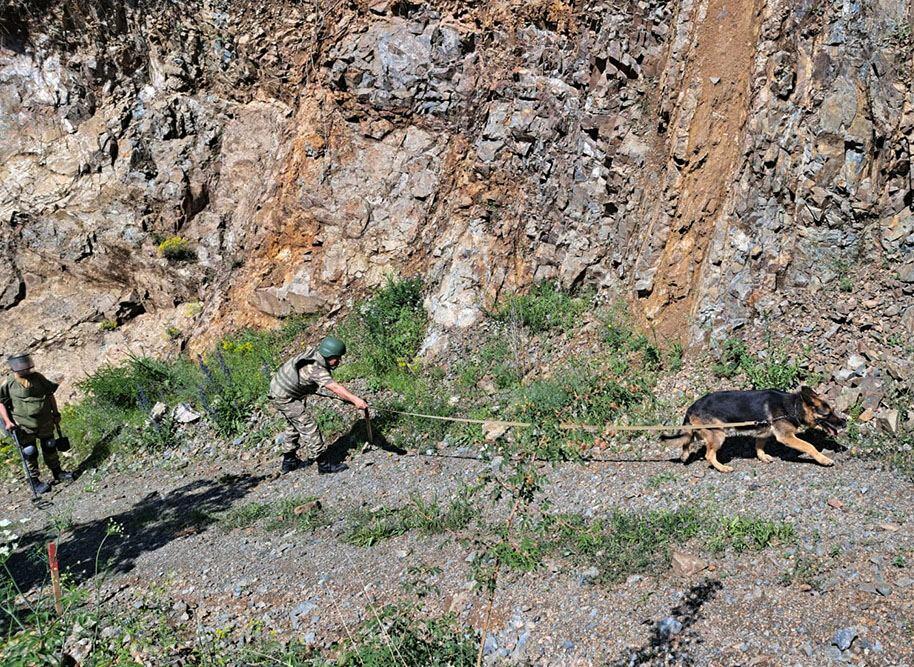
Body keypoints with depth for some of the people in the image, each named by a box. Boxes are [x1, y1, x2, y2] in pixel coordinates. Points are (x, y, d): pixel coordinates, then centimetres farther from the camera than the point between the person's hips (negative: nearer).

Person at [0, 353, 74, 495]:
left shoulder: (38, 378, 0)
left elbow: (50, 395, 9)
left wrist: (56, 414, 11)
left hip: (45, 423, 3)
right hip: (24, 426, -3)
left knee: (50, 448, 15)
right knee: (29, 452, 3)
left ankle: (57, 472, 33)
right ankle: (35, 481, 16)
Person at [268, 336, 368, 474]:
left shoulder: (315, 352, -7)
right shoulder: (316, 369, -34)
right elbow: (335, 387, -47)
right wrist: (355, 399, -56)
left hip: (279, 390, 10)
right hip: (285, 398, -10)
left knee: (294, 424, 24)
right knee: (308, 426, -9)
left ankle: (289, 460, 37)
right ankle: (323, 464, -3)